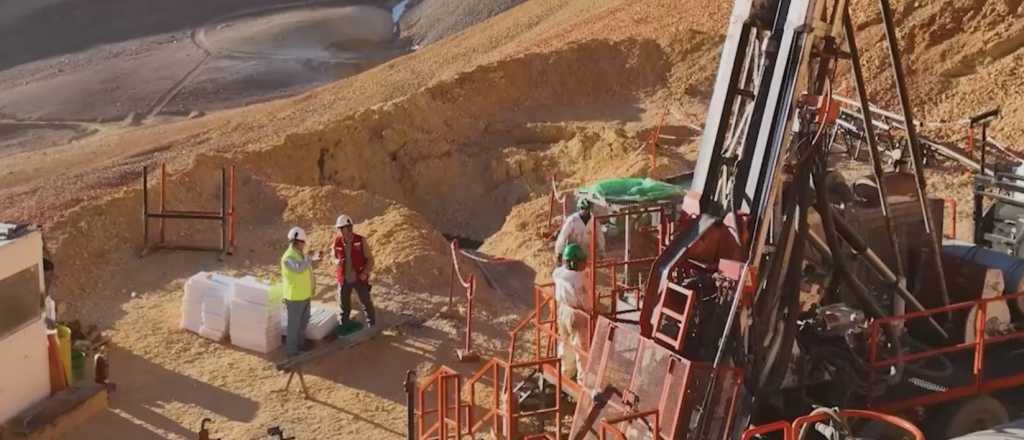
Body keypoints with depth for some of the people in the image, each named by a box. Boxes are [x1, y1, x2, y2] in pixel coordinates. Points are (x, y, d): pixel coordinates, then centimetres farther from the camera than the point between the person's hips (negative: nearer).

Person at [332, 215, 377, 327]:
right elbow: (334, 257, 7)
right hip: (344, 279, 3)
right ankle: (344, 326, 35)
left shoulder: (360, 241, -15)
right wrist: (337, 261, -17)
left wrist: (365, 273, -20)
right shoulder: (337, 241, -7)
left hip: (359, 278, -2)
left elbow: (370, 259, -7)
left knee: (366, 303, 9)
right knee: (344, 304, 15)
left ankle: (372, 326, 28)